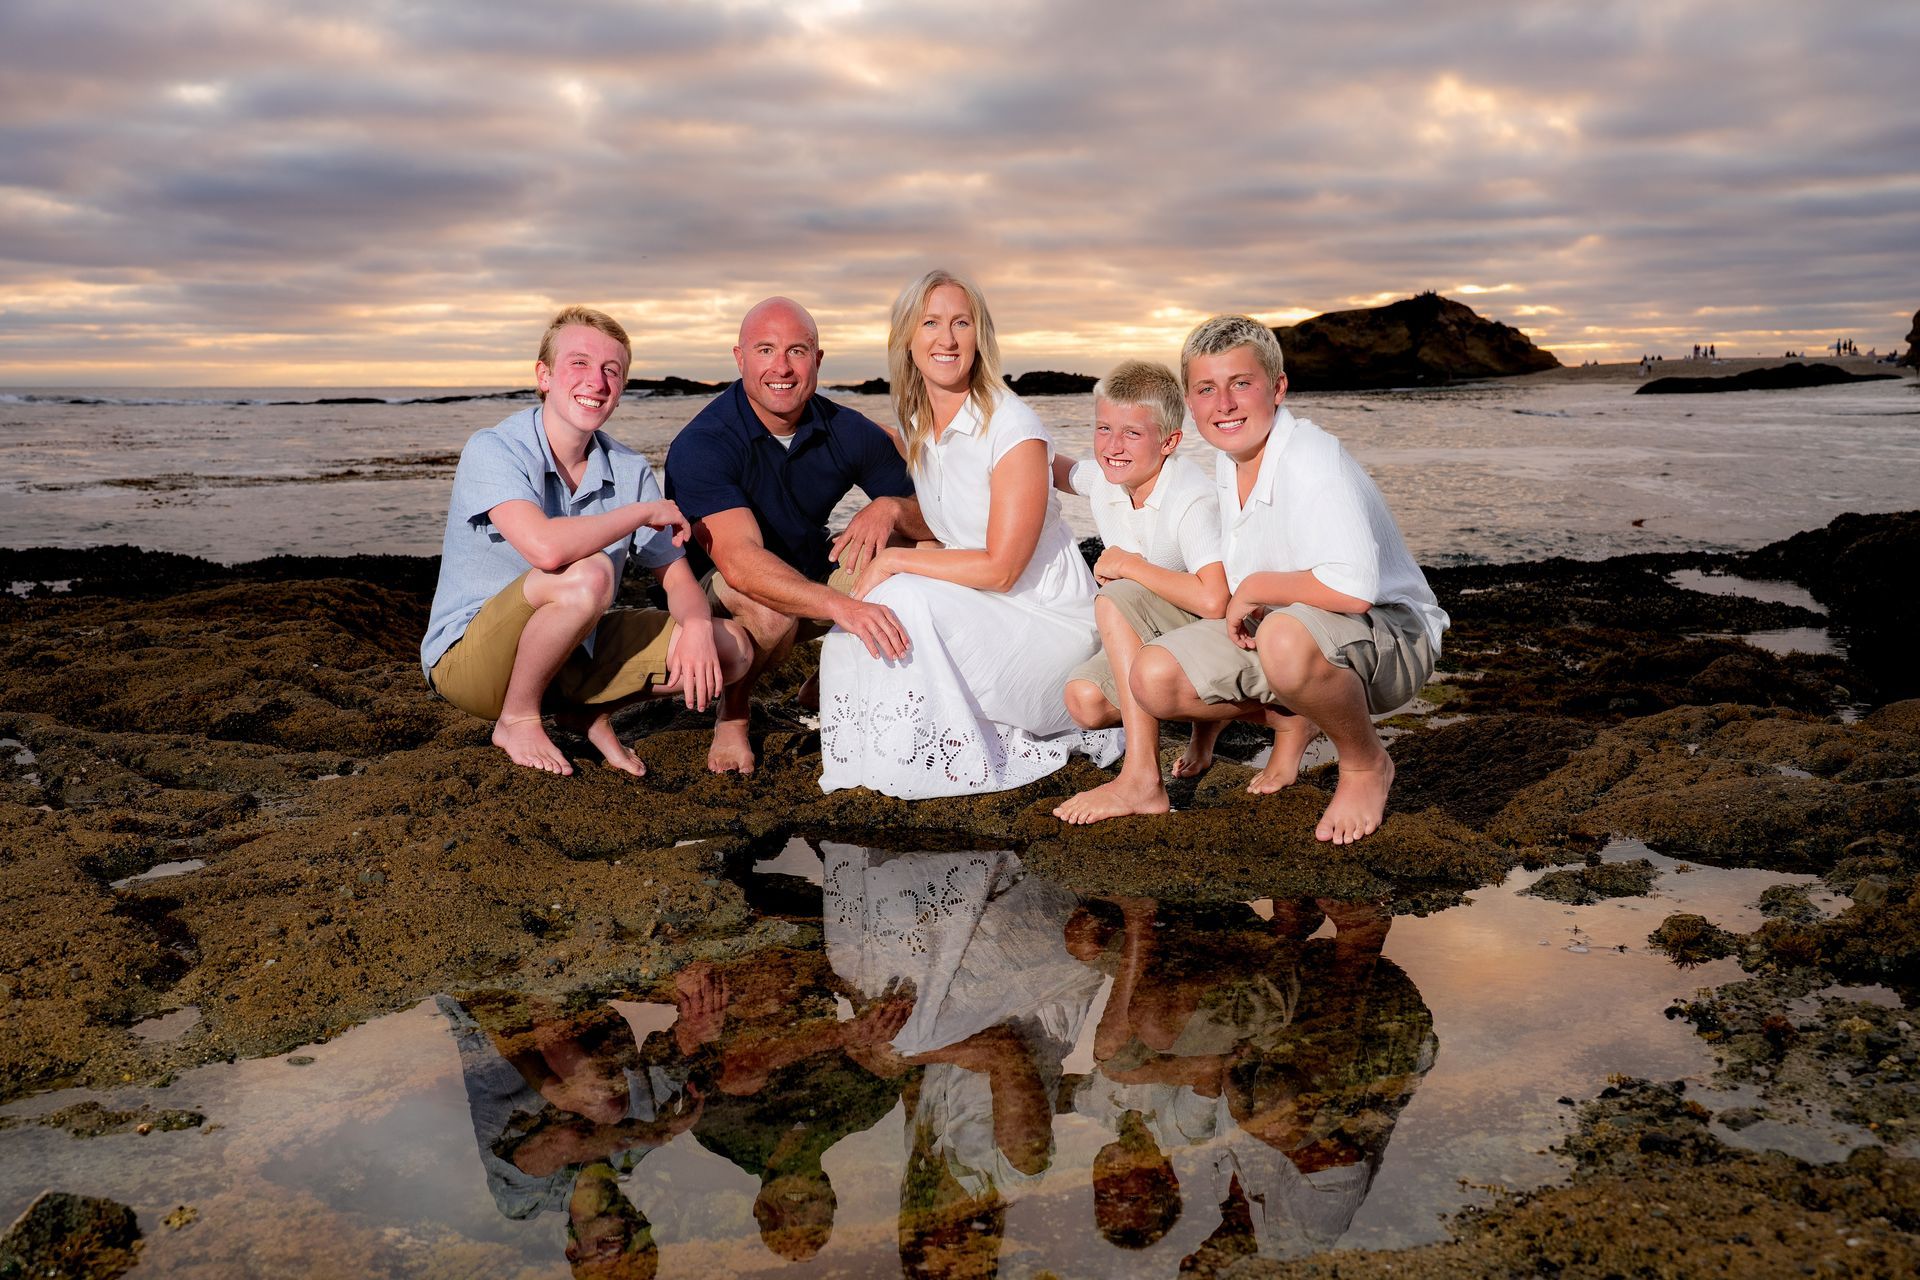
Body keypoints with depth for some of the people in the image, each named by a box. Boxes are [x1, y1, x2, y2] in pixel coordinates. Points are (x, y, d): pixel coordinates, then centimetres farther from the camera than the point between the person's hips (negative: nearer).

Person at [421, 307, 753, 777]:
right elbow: (545, 547, -37)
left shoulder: (630, 471, -1)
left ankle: (589, 711, 12)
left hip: (574, 652, 6)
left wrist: (698, 626, -25)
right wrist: (646, 512, -22)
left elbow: (679, 579, -1)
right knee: (588, 574, -35)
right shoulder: (493, 450, -18)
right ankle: (518, 719, -10)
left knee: (731, 648, -7)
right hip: (468, 658, -6)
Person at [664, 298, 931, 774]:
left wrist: (890, 507, -30)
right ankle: (732, 713, -5)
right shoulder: (701, 445, -25)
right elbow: (740, 563, -39)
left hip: (811, 574, 5)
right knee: (769, 607, -38)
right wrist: (839, 605, -54)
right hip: (711, 594, -5)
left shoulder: (848, 432, -10)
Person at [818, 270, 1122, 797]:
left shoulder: (1013, 427, -18)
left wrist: (892, 561, -18)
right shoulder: (915, 425, 5)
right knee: (851, 636, -10)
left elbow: (1000, 567, -21)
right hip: (979, 608, 7)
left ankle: (971, 762, -10)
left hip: (1047, 618, -7)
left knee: (902, 600, -27)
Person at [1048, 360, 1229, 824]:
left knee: (1116, 601, -30)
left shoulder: (1193, 499, -26)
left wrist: (1130, 566, -26)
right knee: (1084, 700, -18)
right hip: (1157, 636, 7)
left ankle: (1142, 780, -31)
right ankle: (1206, 714, 10)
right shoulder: (1102, 479, -3)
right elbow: (1055, 470, 22)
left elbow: (1214, 601, -39)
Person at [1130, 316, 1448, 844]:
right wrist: (1240, 613, 3)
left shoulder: (1311, 459, -24)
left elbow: (1351, 589, -36)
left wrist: (1256, 589, -22)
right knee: (1153, 679, -11)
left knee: (1286, 637, -42)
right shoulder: (1227, 463, 3)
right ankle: (1291, 720, 16)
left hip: (1388, 638, -8)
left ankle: (1366, 764, -11)